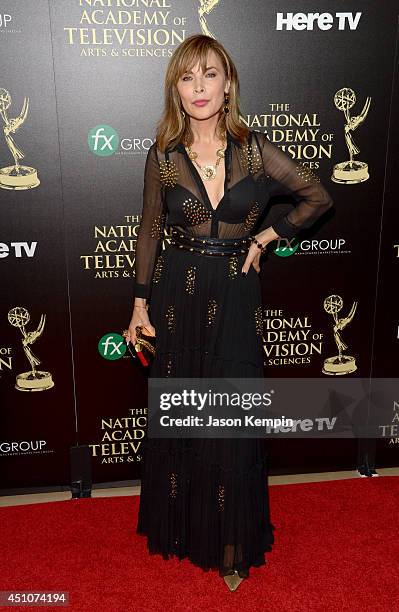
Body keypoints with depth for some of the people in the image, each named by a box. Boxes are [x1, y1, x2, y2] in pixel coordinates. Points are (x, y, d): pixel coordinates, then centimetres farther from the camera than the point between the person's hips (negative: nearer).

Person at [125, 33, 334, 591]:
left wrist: (266, 237, -2)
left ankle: (232, 543, 28)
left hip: (234, 298, -1)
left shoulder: (255, 149, -3)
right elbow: (150, 232, 4)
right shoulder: (163, 155, -2)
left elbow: (318, 197, 6)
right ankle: (180, 525, 38)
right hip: (176, 298, 1)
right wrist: (140, 304, 3)